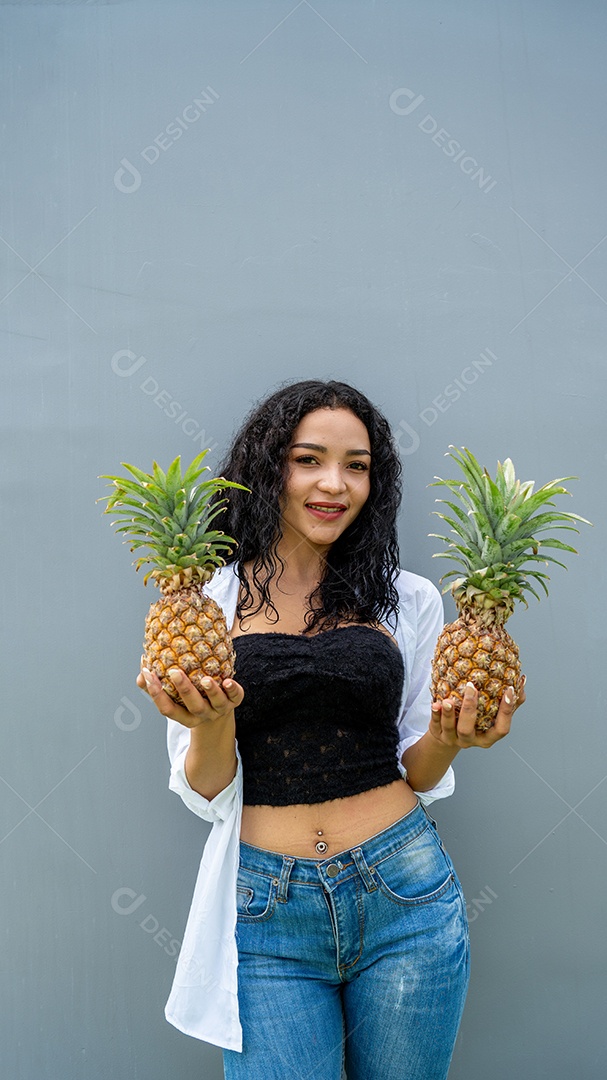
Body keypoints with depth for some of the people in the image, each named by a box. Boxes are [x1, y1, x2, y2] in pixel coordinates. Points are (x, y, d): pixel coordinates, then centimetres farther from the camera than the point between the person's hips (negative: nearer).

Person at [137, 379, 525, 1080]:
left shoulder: (408, 600, 2)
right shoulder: (207, 601, -2)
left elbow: (417, 775, 8)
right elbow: (205, 792, -1)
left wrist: (450, 739, -13)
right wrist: (212, 722, -21)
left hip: (404, 895, 2)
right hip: (267, 910, -1)